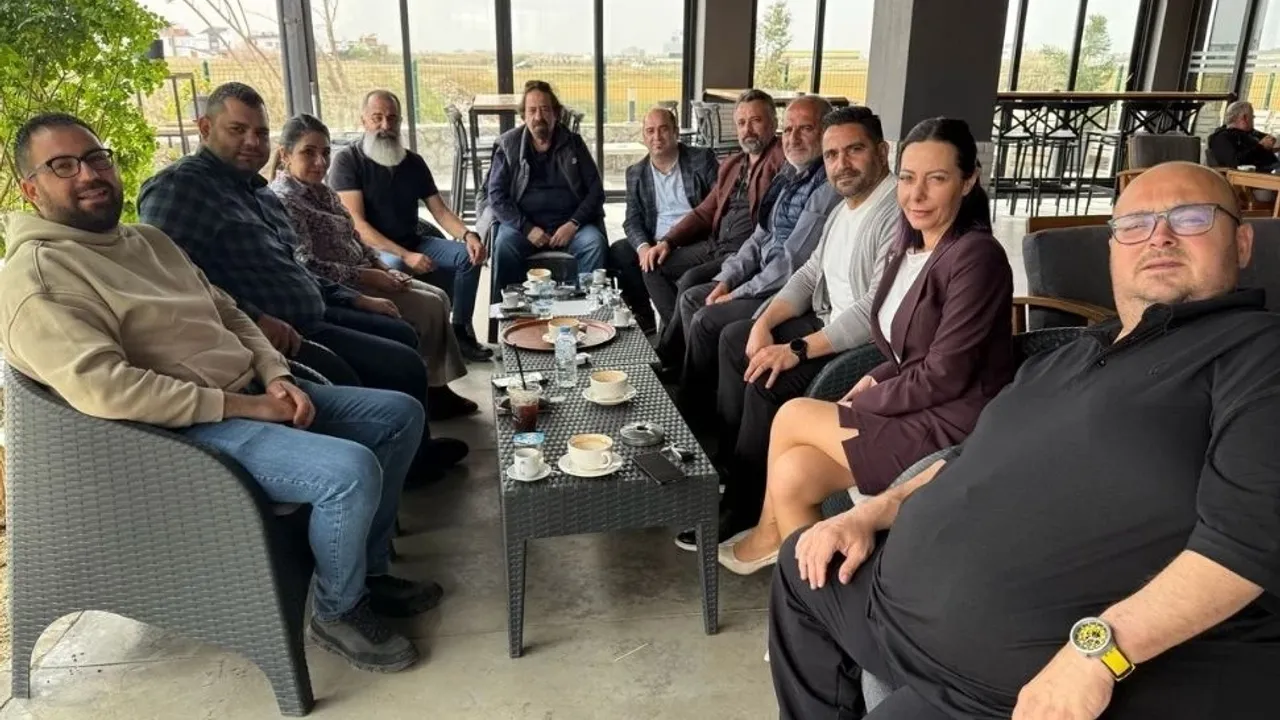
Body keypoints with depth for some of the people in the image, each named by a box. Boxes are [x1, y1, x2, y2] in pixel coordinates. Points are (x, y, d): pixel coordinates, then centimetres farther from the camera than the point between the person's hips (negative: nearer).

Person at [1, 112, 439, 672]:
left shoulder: (148, 239, 16)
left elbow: (229, 314, 18)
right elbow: (102, 387, -24)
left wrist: (275, 376, -1)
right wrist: (238, 404, -22)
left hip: (253, 395, 10)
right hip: (185, 433, -9)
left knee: (401, 413, 7)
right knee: (352, 471, -29)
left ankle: (369, 569, 18)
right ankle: (338, 609, -1)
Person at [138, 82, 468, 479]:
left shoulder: (257, 190, 17)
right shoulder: (179, 186, -15)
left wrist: (353, 298, 21)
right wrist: (255, 318, -33)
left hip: (313, 315, 11)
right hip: (281, 335, -11)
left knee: (403, 335, 22)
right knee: (405, 368, -13)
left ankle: (416, 446, 35)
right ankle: (412, 458, 15)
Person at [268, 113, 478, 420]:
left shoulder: (322, 191, 12)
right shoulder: (283, 200, -17)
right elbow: (306, 266, -24)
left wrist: (384, 269, -1)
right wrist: (367, 276, -20)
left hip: (362, 276, 9)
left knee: (438, 297, 1)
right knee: (429, 309, -12)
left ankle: (437, 388, 5)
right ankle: (429, 393, 4)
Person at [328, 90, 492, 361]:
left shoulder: (413, 162, 11)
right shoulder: (347, 160, -6)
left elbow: (440, 211, 9)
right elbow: (357, 225, -16)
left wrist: (468, 235, -13)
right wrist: (405, 255, -26)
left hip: (413, 244, 6)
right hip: (370, 251, -6)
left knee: (468, 255, -14)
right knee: (395, 267, -38)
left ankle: (460, 331, -8)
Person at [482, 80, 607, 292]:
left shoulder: (573, 143, 9)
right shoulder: (508, 145, 7)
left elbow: (595, 190, 6)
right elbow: (496, 195, 0)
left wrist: (573, 223, -11)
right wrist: (527, 228, -14)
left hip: (569, 223, 1)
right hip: (523, 224, -1)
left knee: (594, 242, -28)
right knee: (505, 244, -31)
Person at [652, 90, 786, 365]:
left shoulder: (782, 157, -2)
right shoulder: (730, 165, 22)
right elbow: (704, 212, 21)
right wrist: (667, 241, 11)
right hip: (715, 244, 9)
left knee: (691, 280, -27)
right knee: (655, 266, 1)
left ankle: (668, 357, -10)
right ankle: (679, 333, -2)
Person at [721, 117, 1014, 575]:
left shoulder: (976, 257, -19)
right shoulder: (913, 245, 8)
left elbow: (943, 376, -21)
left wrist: (863, 401, -10)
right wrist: (875, 380, -1)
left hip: (951, 431, -8)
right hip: (916, 411, 8)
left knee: (792, 416, -5)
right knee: (792, 476, -6)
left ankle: (768, 534, 20)